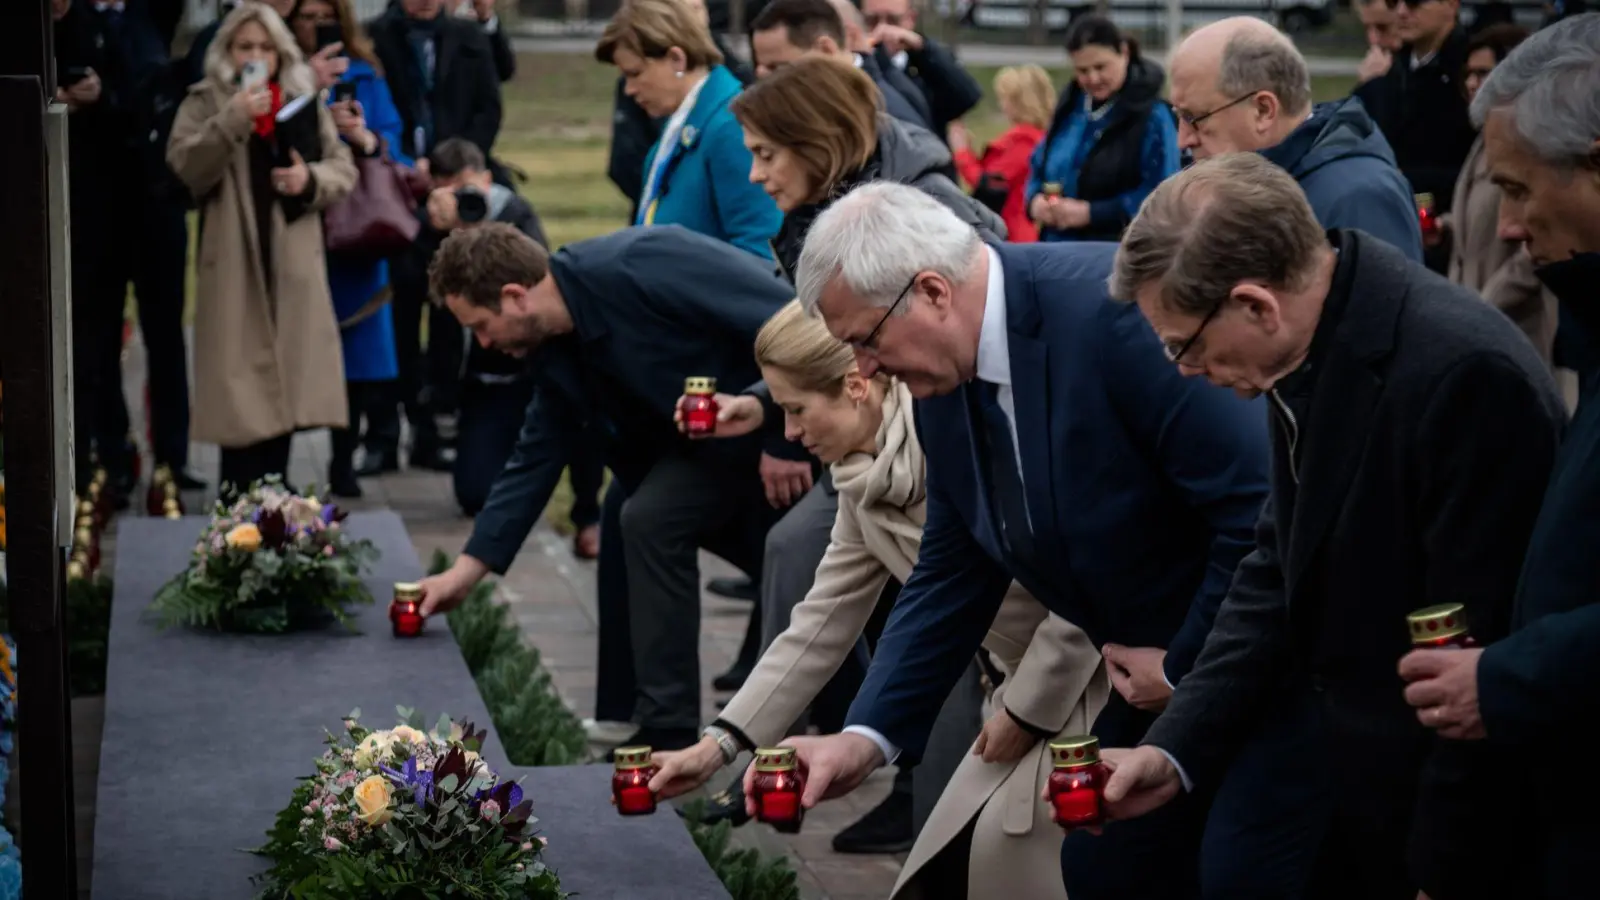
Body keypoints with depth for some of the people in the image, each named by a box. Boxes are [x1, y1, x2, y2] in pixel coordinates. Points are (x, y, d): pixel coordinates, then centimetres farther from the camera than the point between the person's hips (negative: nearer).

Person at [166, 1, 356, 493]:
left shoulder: (305, 102, 11)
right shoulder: (203, 104, 3)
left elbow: (344, 169, 10)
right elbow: (186, 167, -12)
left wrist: (311, 179, -10)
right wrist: (232, 120, -22)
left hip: (294, 265, 3)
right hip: (233, 265, -3)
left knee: (285, 389, 6)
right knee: (241, 397, -6)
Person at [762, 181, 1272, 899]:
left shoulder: (1115, 309, -27)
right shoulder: (946, 381, 0)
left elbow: (1260, 508, -27)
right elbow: (951, 571, 8)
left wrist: (1184, 668, -16)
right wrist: (867, 737, -1)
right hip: (1155, 678, 8)